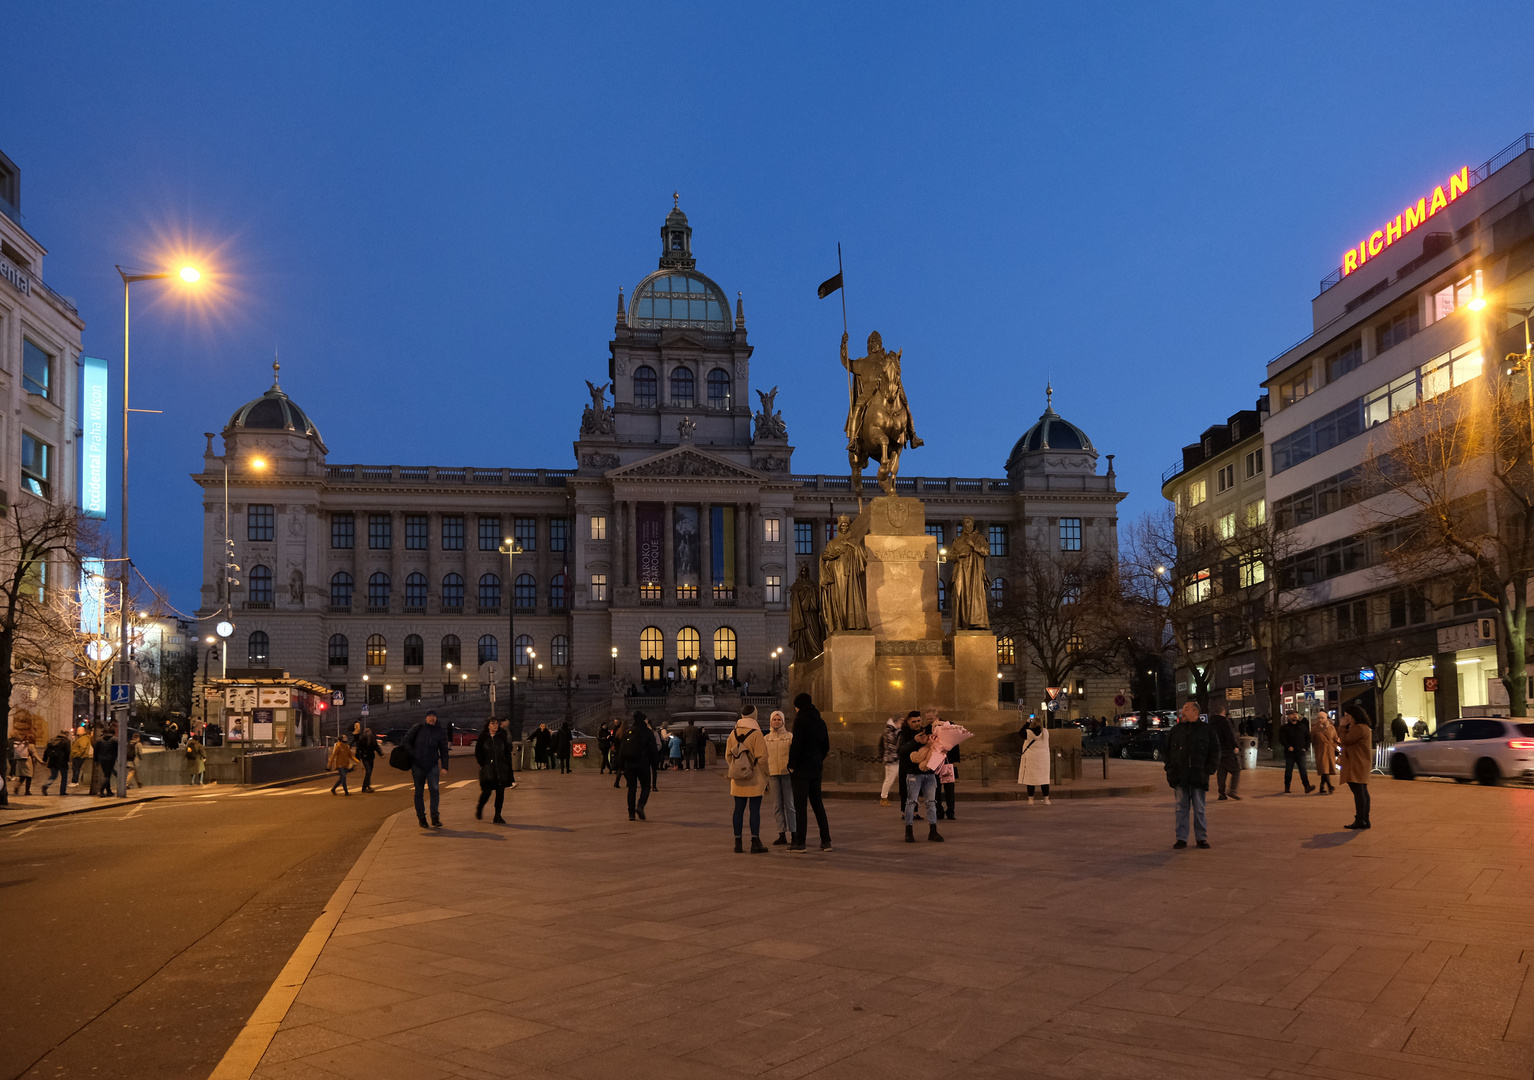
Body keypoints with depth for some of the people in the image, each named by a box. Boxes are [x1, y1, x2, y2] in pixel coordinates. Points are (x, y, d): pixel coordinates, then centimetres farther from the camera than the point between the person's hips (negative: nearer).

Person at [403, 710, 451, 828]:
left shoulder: (440, 731, 2)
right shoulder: (418, 728, 1)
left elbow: (444, 750, 6)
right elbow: (406, 741, 5)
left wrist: (444, 766, 1)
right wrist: (413, 754, -6)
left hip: (432, 765, -1)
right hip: (417, 765, 1)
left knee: (434, 789, -16)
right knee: (419, 792, 6)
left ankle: (434, 817, -14)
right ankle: (421, 818, 15)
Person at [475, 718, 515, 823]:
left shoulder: (502, 737, 7)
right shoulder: (483, 737, 0)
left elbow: (507, 752, 11)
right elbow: (478, 753, 3)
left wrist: (508, 766, 5)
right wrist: (483, 764, -6)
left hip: (501, 769, 3)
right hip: (487, 769, -3)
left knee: (500, 792, -1)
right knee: (487, 791, -6)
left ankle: (497, 816, 7)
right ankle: (479, 807, 25)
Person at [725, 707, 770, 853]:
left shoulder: (733, 733, 7)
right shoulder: (756, 733, -9)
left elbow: (728, 755, 10)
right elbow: (761, 757, -11)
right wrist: (765, 776, -2)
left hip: (738, 779, 5)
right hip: (754, 778, -5)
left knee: (739, 809, 8)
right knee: (755, 809, -1)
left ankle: (738, 843, 9)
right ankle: (755, 843, -1)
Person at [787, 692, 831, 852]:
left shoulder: (801, 720, -12)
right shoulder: (820, 722, 11)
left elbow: (796, 744, -18)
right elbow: (826, 746, 15)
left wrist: (792, 765, -12)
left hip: (801, 768, -7)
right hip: (816, 768, 7)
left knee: (800, 805, -3)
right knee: (818, 804, 12)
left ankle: (799, 842, -2)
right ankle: (826, 841, 11)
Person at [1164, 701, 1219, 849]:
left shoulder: (1206, 730, 3)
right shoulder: (1175, 730, 9)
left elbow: (1215, 752, 6)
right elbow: (1167, 752, 13)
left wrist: (1208, 770, -3)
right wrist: (1170, 772, 4)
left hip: (1199, 777, -2)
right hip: (1180, 778, 2)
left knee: (1199, 809, 5)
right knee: (1181, 808, 4)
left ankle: (1201, 837, 15)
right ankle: (1181, 838, 9)